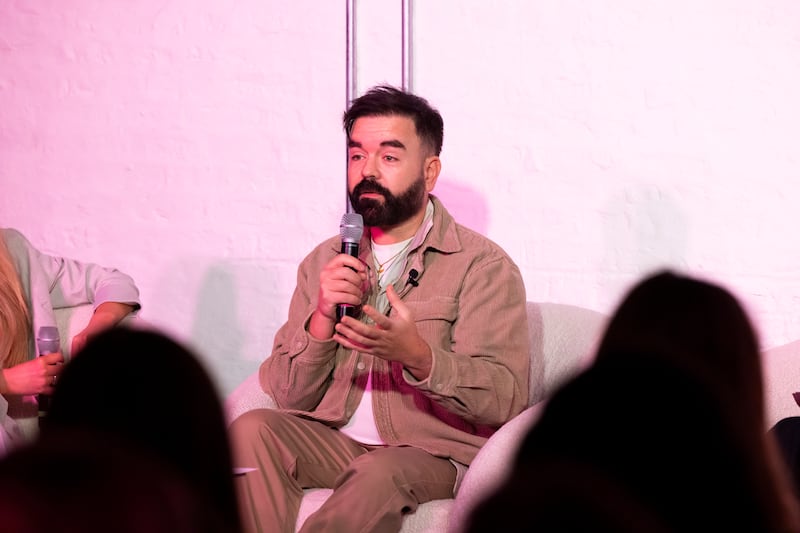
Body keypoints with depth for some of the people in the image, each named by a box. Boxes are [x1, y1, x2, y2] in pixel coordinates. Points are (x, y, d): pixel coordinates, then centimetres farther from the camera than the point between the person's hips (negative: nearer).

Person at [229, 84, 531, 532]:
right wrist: (322, 319, -13)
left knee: (381, 473, -37)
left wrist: (416, 356, -31)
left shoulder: (483, 265, -2)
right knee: (251, 430, -25)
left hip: (435, 452, -4)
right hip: (334, 441, 5)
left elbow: (507, 398, -15)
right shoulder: (325, 263, 14)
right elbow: (289, 397, 6)